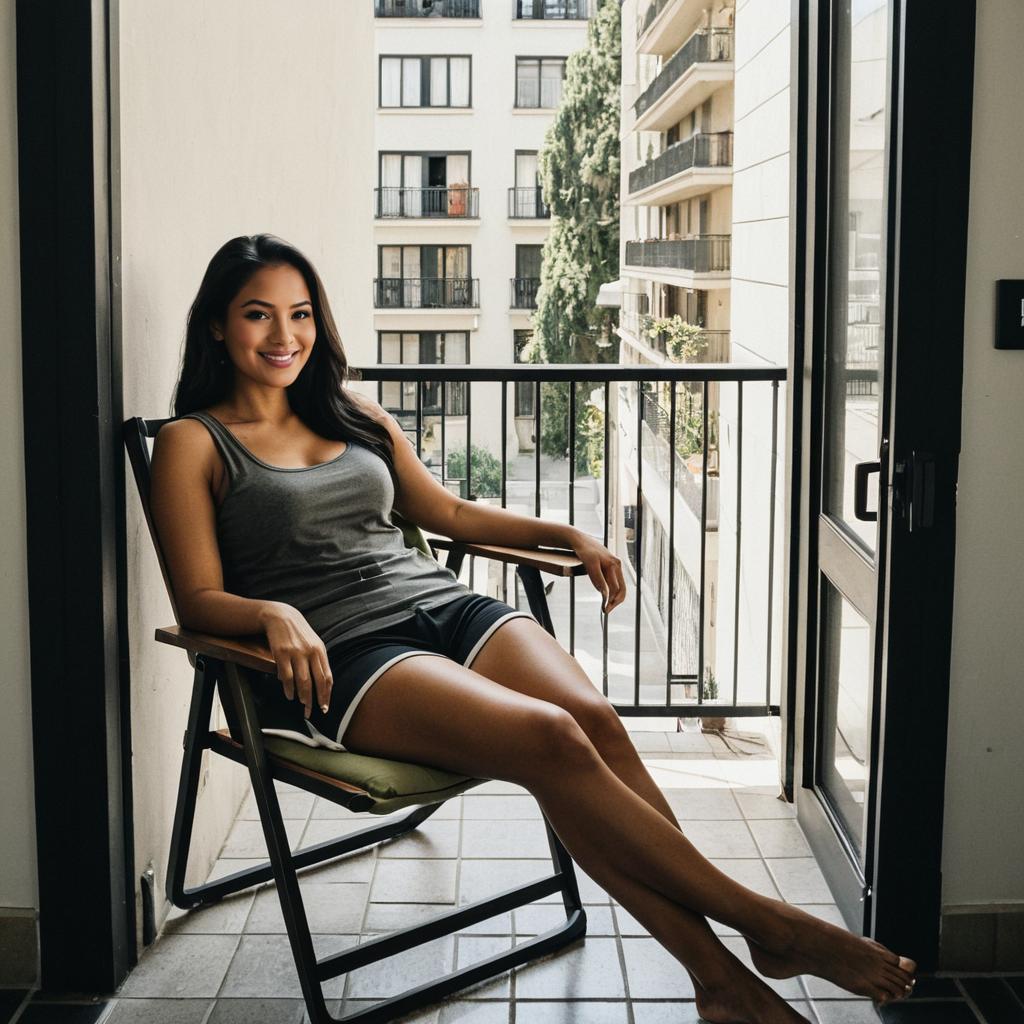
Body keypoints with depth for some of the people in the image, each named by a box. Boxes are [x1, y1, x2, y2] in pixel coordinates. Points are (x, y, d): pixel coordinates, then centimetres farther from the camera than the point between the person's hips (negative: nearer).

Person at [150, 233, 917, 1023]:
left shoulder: (356, 418, 22)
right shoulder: (193, 443, 7)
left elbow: (449, 512, 30)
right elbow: (200, 598, -2)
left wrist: (566, 533, 19)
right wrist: (275, 615, -23)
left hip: (443, 603, 6)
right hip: (342, 656, -5)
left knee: (594, 718, -26)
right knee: (548, 739, -29)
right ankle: (764, 922, -23)